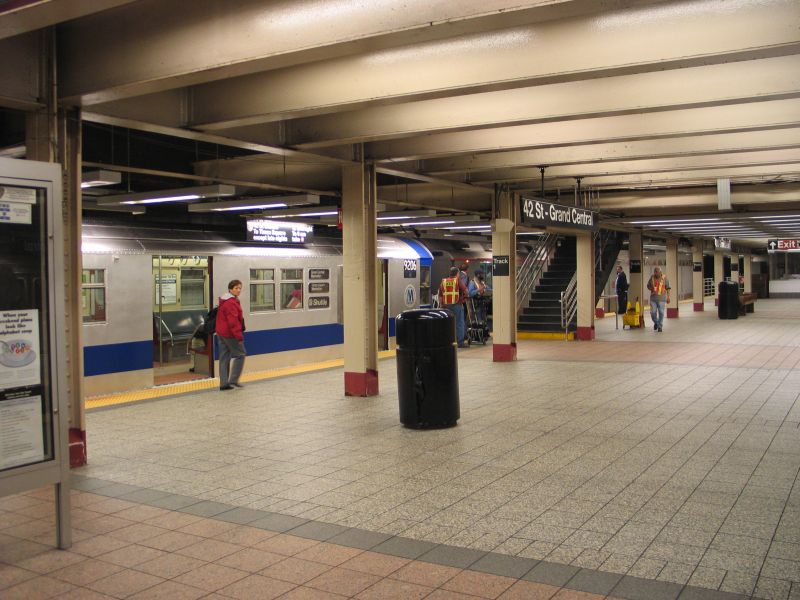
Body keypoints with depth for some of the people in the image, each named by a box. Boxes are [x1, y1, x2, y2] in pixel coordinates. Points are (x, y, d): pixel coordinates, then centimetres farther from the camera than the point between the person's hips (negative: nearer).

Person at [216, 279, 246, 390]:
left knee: (224, 358, 10)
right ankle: (233, 380, 2)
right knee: (240, 354, 2)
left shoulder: (224, 301, 15)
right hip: (230, 334, -10)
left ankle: (223, 383, 13)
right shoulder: (231, 303, -19)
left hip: (221, 333, 10)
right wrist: (239, 335, -21)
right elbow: (233, 321, -24)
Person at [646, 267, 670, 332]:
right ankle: (656, 322, 27)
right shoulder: (652, 278, 4)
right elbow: (648, 285, 14)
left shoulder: (664, 278, -2)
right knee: (653, 312, -1)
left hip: (661, 298, -2)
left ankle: (660, 326, 10)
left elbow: (667, 288, 1)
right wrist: (651, 289, -8)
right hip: (653, 298, 2)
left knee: (661, 313, -1)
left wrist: (668, 297, -3)